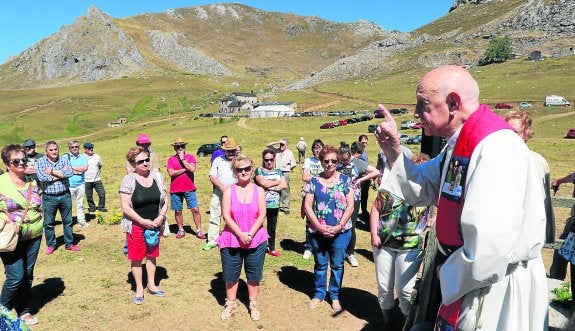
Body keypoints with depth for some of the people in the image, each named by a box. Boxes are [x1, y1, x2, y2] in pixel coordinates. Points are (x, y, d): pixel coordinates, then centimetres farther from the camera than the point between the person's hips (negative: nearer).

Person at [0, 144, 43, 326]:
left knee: (28, 276, 11)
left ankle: (24, 311, 28)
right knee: (16, 277, -8)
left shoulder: (32, 182, 7)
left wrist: (38, 225, 9)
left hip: (34, 237, 5)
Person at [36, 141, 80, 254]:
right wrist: (61, 173, -14)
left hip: (65, 196, 1)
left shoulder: (64, 160, 2)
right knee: (49, 223, 9)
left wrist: (52, 171, -14)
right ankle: (51, 245, 25)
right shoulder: (40, 162, -2)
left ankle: (69, 244, 24)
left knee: (68, 221, 10)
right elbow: (41, 177, -18)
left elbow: (70, 173, -16)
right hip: (49, 197, -1)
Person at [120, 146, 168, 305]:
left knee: (152, 255, 16)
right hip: (136, 225, -4)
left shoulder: (157, 176, 0)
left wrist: (161, 217, -11)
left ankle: (151, 285, 32)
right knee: (136, 258, 7)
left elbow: (164, 201, 5)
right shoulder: (128, 180, -13)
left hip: (154, 224, 4)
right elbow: (125, 207, -14)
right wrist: (143, 221, -18)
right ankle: (139, 289, 22)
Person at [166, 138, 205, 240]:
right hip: (175, 190, 1)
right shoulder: (171, 159, 2)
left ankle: (199, 231, 7)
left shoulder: (190, 157, 1)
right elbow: (171, 173, -12)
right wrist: (185, 169, -12)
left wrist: (182, 159, -13)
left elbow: (192, 169, -16)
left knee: (195, 210, -2)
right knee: (178, 211, 10)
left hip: (189, 189, -1)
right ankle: (181, 230, 25)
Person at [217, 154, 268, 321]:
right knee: (230, 275, 10)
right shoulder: (229, 191, -4)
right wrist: (241, 235, -17)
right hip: (232, 240, 0)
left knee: (254, 275, 11)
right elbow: (226, 216, -10)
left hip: (256, 241, 1)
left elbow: (262, 215, -5)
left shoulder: (259, 190, -1)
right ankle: (230, 305, 30)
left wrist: (250, 234, -16)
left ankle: (253, 305, 29)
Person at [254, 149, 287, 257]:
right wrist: (278, 182, -7)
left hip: (274, 204, 4)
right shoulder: (259, 170, -3)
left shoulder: (278, 171, 11)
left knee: (272, 227, 14)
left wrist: (270, 186, -14)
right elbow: (263, 183, -19)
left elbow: (284, 185, -1)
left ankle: (272, 249, 26)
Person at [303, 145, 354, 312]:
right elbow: (307, 206, -3)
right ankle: (319, 294, 32)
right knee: (320, 264, 14)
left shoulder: (345, 180, -1)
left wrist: (339, 227, -12)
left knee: (337, 265, 10)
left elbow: (350, 206, -4)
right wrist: (319, 227, -12)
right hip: (318, 232, 1)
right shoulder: (314, 181, 0)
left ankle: (335, 296, 28)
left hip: (340, 232, 0)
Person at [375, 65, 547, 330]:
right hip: (467, 277, 9)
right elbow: (422, 189, 14)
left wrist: (450, 279, -15)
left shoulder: (495, 147, -28)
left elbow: (489, 243, -33)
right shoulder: (460, 143, 5)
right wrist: (393, 152, -1)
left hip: (498, 288, -9)